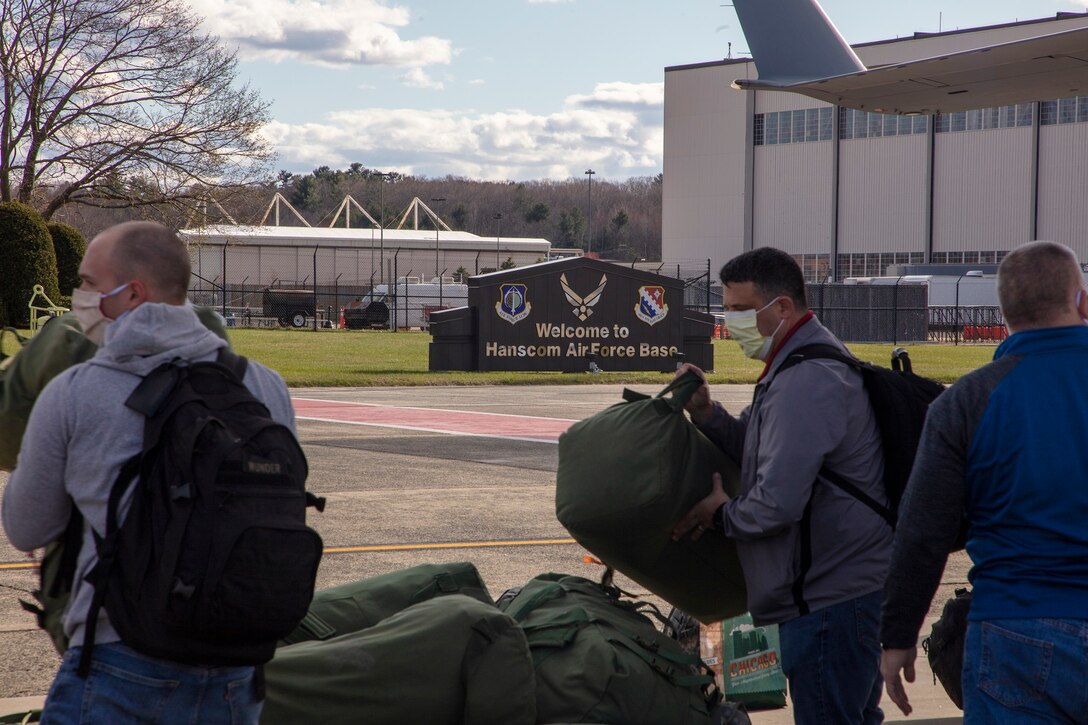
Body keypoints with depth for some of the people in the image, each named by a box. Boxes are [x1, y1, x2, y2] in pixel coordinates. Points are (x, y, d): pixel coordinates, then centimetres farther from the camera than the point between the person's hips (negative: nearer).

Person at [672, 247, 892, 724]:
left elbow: (778, 502, -26)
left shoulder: (806, 381, -21)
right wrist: (707, 414, 4)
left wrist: (722, 515, -6)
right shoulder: (799, 366, 15)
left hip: (828, 596, -11)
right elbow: (765, 454, 19)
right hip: (846, 586, 11)